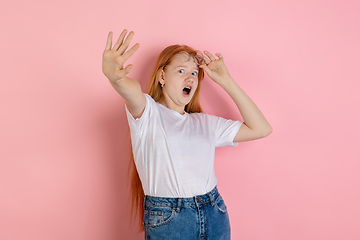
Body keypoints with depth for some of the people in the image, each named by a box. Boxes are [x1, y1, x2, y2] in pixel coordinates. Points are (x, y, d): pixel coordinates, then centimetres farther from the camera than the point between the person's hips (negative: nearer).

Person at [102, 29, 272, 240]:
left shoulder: (205, 122, 12)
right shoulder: (148, 113, -1)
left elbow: (261, 129, 6)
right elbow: (133, 93, -26)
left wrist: (226, 81, 4)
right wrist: (115, 77, -49)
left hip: (215, 216, 4)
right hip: (166, 221, -4)